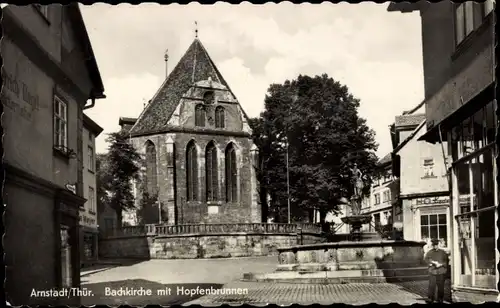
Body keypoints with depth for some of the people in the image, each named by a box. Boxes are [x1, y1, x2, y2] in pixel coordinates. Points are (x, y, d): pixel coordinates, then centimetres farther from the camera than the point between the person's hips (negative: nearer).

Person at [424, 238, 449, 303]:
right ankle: (430, 298, 2)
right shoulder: (429, 252, 8)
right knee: (431, 285, -6)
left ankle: (440, 298, 12)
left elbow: (446, 261, 5)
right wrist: (433, 262, -16)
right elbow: (426, 259, -4)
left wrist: (441, 264, -12)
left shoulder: (442, 252, 8)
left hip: (441, 271, 0)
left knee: (440, 286, 2)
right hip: (432, 271, 0)